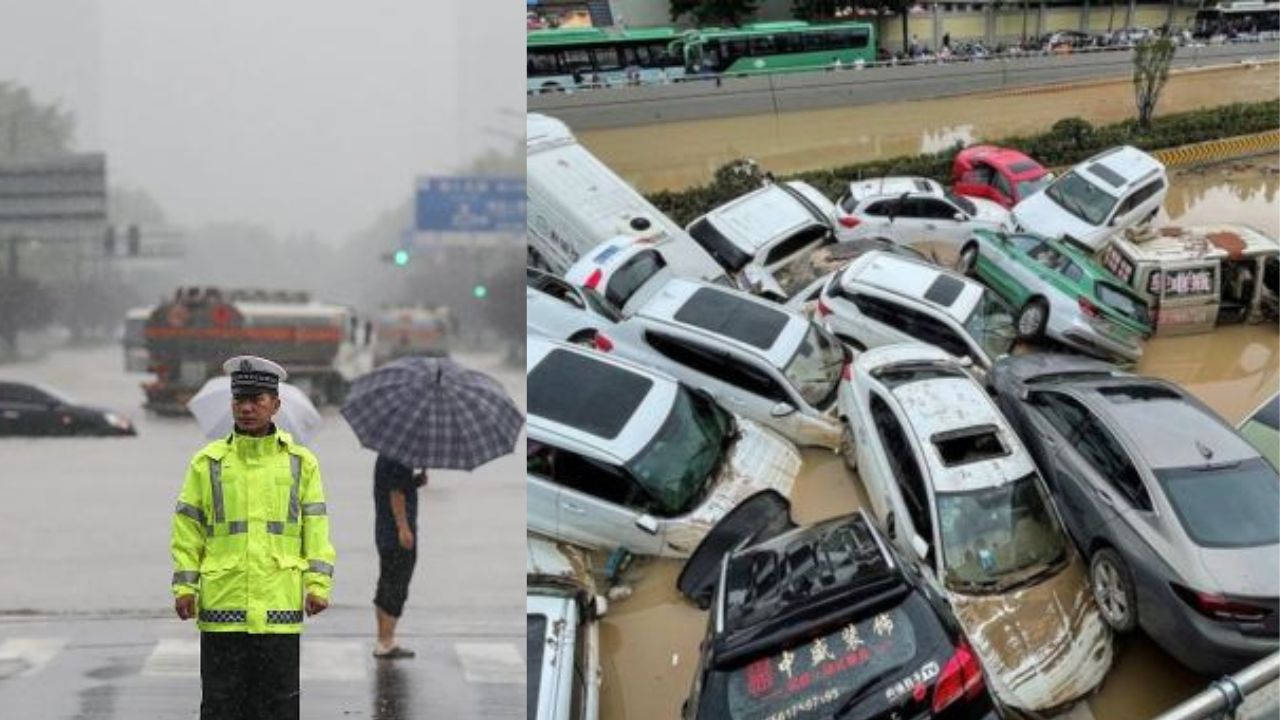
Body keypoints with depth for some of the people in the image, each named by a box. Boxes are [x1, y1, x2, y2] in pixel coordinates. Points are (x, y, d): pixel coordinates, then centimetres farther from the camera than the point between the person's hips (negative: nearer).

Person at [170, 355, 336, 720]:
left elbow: (316, 530, 6)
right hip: (221, 607, 0)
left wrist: (318, 585, -4)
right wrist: (183, 587, -3)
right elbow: (187, 530, 5)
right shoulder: (207, 463, 6)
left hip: (280, 608, 0)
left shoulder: (301, 463, 7)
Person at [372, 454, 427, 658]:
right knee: (397, 589, -5)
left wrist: (415, 481, 2)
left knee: (386, 588, 13)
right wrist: (404, 528, -22)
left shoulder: (384, 456, 15)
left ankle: (384, 640, 19)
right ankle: (386, 643, -4)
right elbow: (396, 494, -20)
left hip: (384, 532, 10)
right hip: (397, 533, -10)